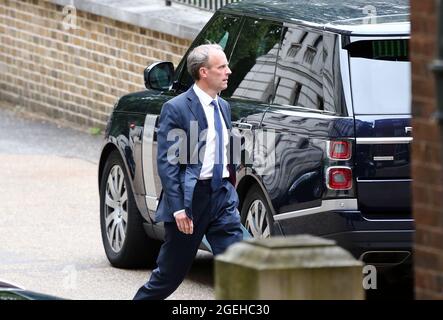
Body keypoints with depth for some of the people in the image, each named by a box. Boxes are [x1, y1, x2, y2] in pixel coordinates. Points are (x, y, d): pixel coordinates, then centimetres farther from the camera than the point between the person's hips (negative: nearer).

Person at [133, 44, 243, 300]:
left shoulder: (223, 107, 12)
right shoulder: (176, 109, -11)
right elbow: (166, 162, -14)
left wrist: (231, 188, 15)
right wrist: (178, 208, -20)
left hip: (222, 195, 6)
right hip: (191, 197, -6)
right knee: (171, 271, 6)